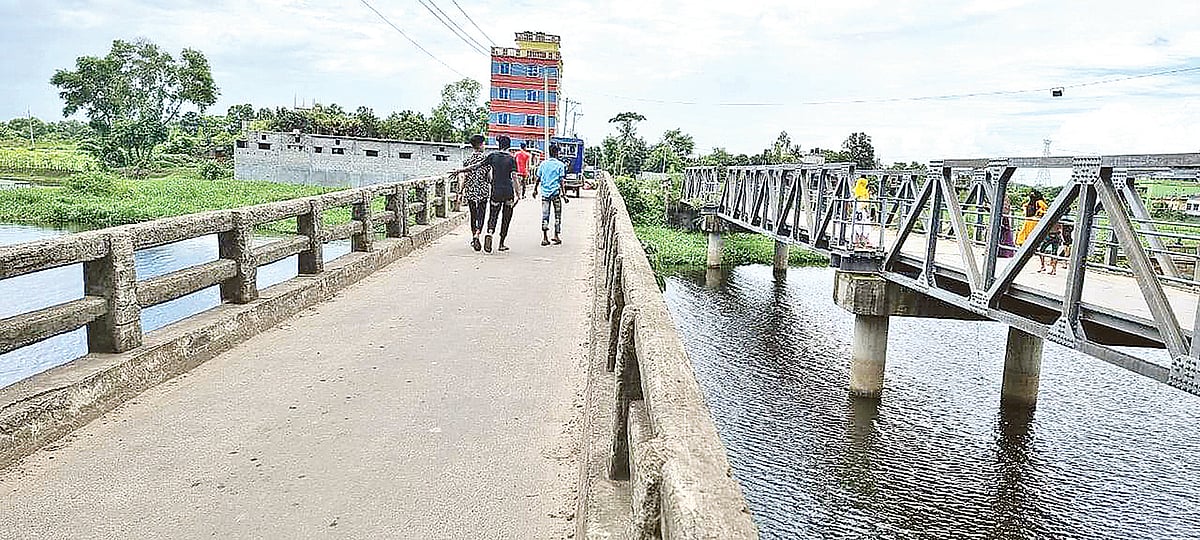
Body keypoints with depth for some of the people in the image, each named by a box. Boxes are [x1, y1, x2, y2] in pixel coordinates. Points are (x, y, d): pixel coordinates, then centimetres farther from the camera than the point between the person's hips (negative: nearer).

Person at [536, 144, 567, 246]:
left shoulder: (543, 164, 6)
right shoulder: (560, 165, -3)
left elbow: (538, 178, 8)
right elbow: (561, 180, -8)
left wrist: (536, 189, 21)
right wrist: (563, 193, -6)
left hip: (545, 192, 3)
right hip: (556, 192, -3)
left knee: (545, 215, 3)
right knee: (557, 215, 10)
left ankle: (545, 238, -1)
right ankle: (556, 236, 12)